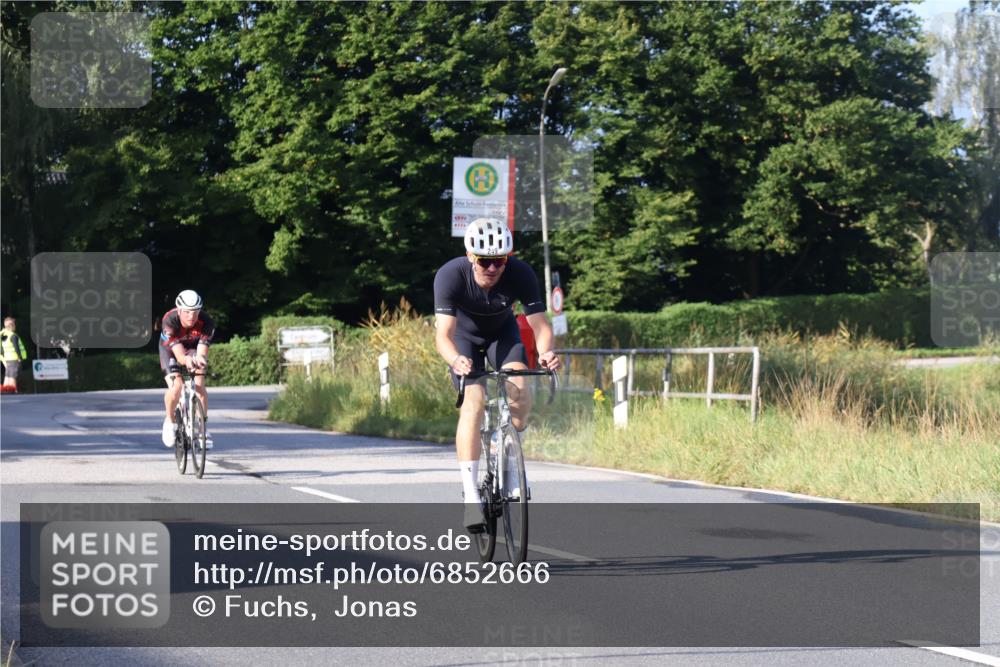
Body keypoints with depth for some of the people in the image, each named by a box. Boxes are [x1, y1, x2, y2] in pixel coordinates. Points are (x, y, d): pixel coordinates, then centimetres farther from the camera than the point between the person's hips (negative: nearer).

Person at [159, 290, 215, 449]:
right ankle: (170, 421, 4)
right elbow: (180, 355, -44)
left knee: (199, 385, -19)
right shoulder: (170, 321, -38)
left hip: (193, 347, 2)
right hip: (170, 348, -2)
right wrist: (187, 360, -67)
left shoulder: (206, 323, -33)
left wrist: (201, 359, -62)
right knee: (176, 386, -23)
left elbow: (202, 352, -38)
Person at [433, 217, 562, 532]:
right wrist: (455, 360, -61)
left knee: (520, 392, -23)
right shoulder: (450, 275, -34)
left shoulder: (521, 273, -30)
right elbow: (444, 334, -40)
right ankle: (471, 496, -25)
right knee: (474, 400, -23)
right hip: (464, 335, -2)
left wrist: (545, 352, -51)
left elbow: (539, 323, -29)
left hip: (502, 332, 2)